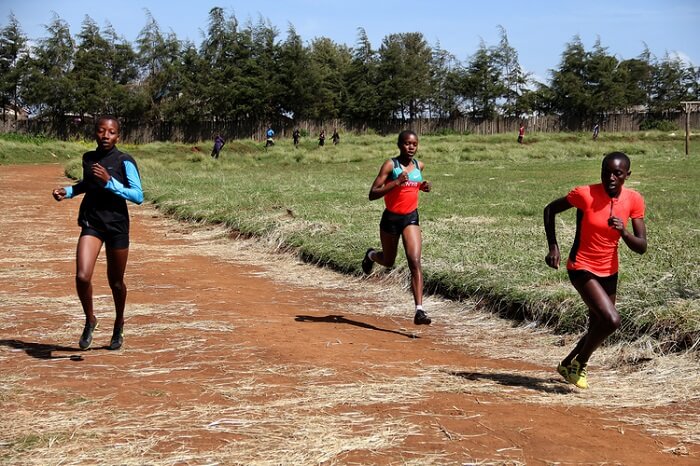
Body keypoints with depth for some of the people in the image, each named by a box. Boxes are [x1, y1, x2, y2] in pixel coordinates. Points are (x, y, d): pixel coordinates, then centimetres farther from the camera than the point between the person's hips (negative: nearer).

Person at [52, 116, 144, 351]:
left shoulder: (124, 161, -8)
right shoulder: (88, 158, 6)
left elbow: (138, 196, -14)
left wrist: (109, 182, -22)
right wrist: (68, 191, 9)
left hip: (116, 224, -3)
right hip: (91, 223, 3)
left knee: (115, 282, 10)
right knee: (82, 277, -16)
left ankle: (119, 323, 38)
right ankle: (90, 320, 10)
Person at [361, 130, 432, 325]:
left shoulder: (419, 166, 3)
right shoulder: (390, 165, -12)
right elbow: (372, 194, -16)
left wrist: (423, 187, 4)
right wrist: (396, 182, -27)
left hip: (411, 217, 2)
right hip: (391, 218, -2)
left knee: (415, 262, -14)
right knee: (388, 261, 18)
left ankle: (419, 310, -19)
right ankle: (371, 255, 56)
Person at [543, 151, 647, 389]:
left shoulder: (634, 200, -7)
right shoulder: (585, 194, -19)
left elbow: (641, 247, -6)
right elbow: (550, 210, -3)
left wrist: (623, 231, -26)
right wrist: (553, 247, -11)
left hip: (609, 273, 6)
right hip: (582, 269, -5)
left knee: (598, 329, 14)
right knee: (612, 320, -22)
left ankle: (568, 365, 40)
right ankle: (579, 363, 2)